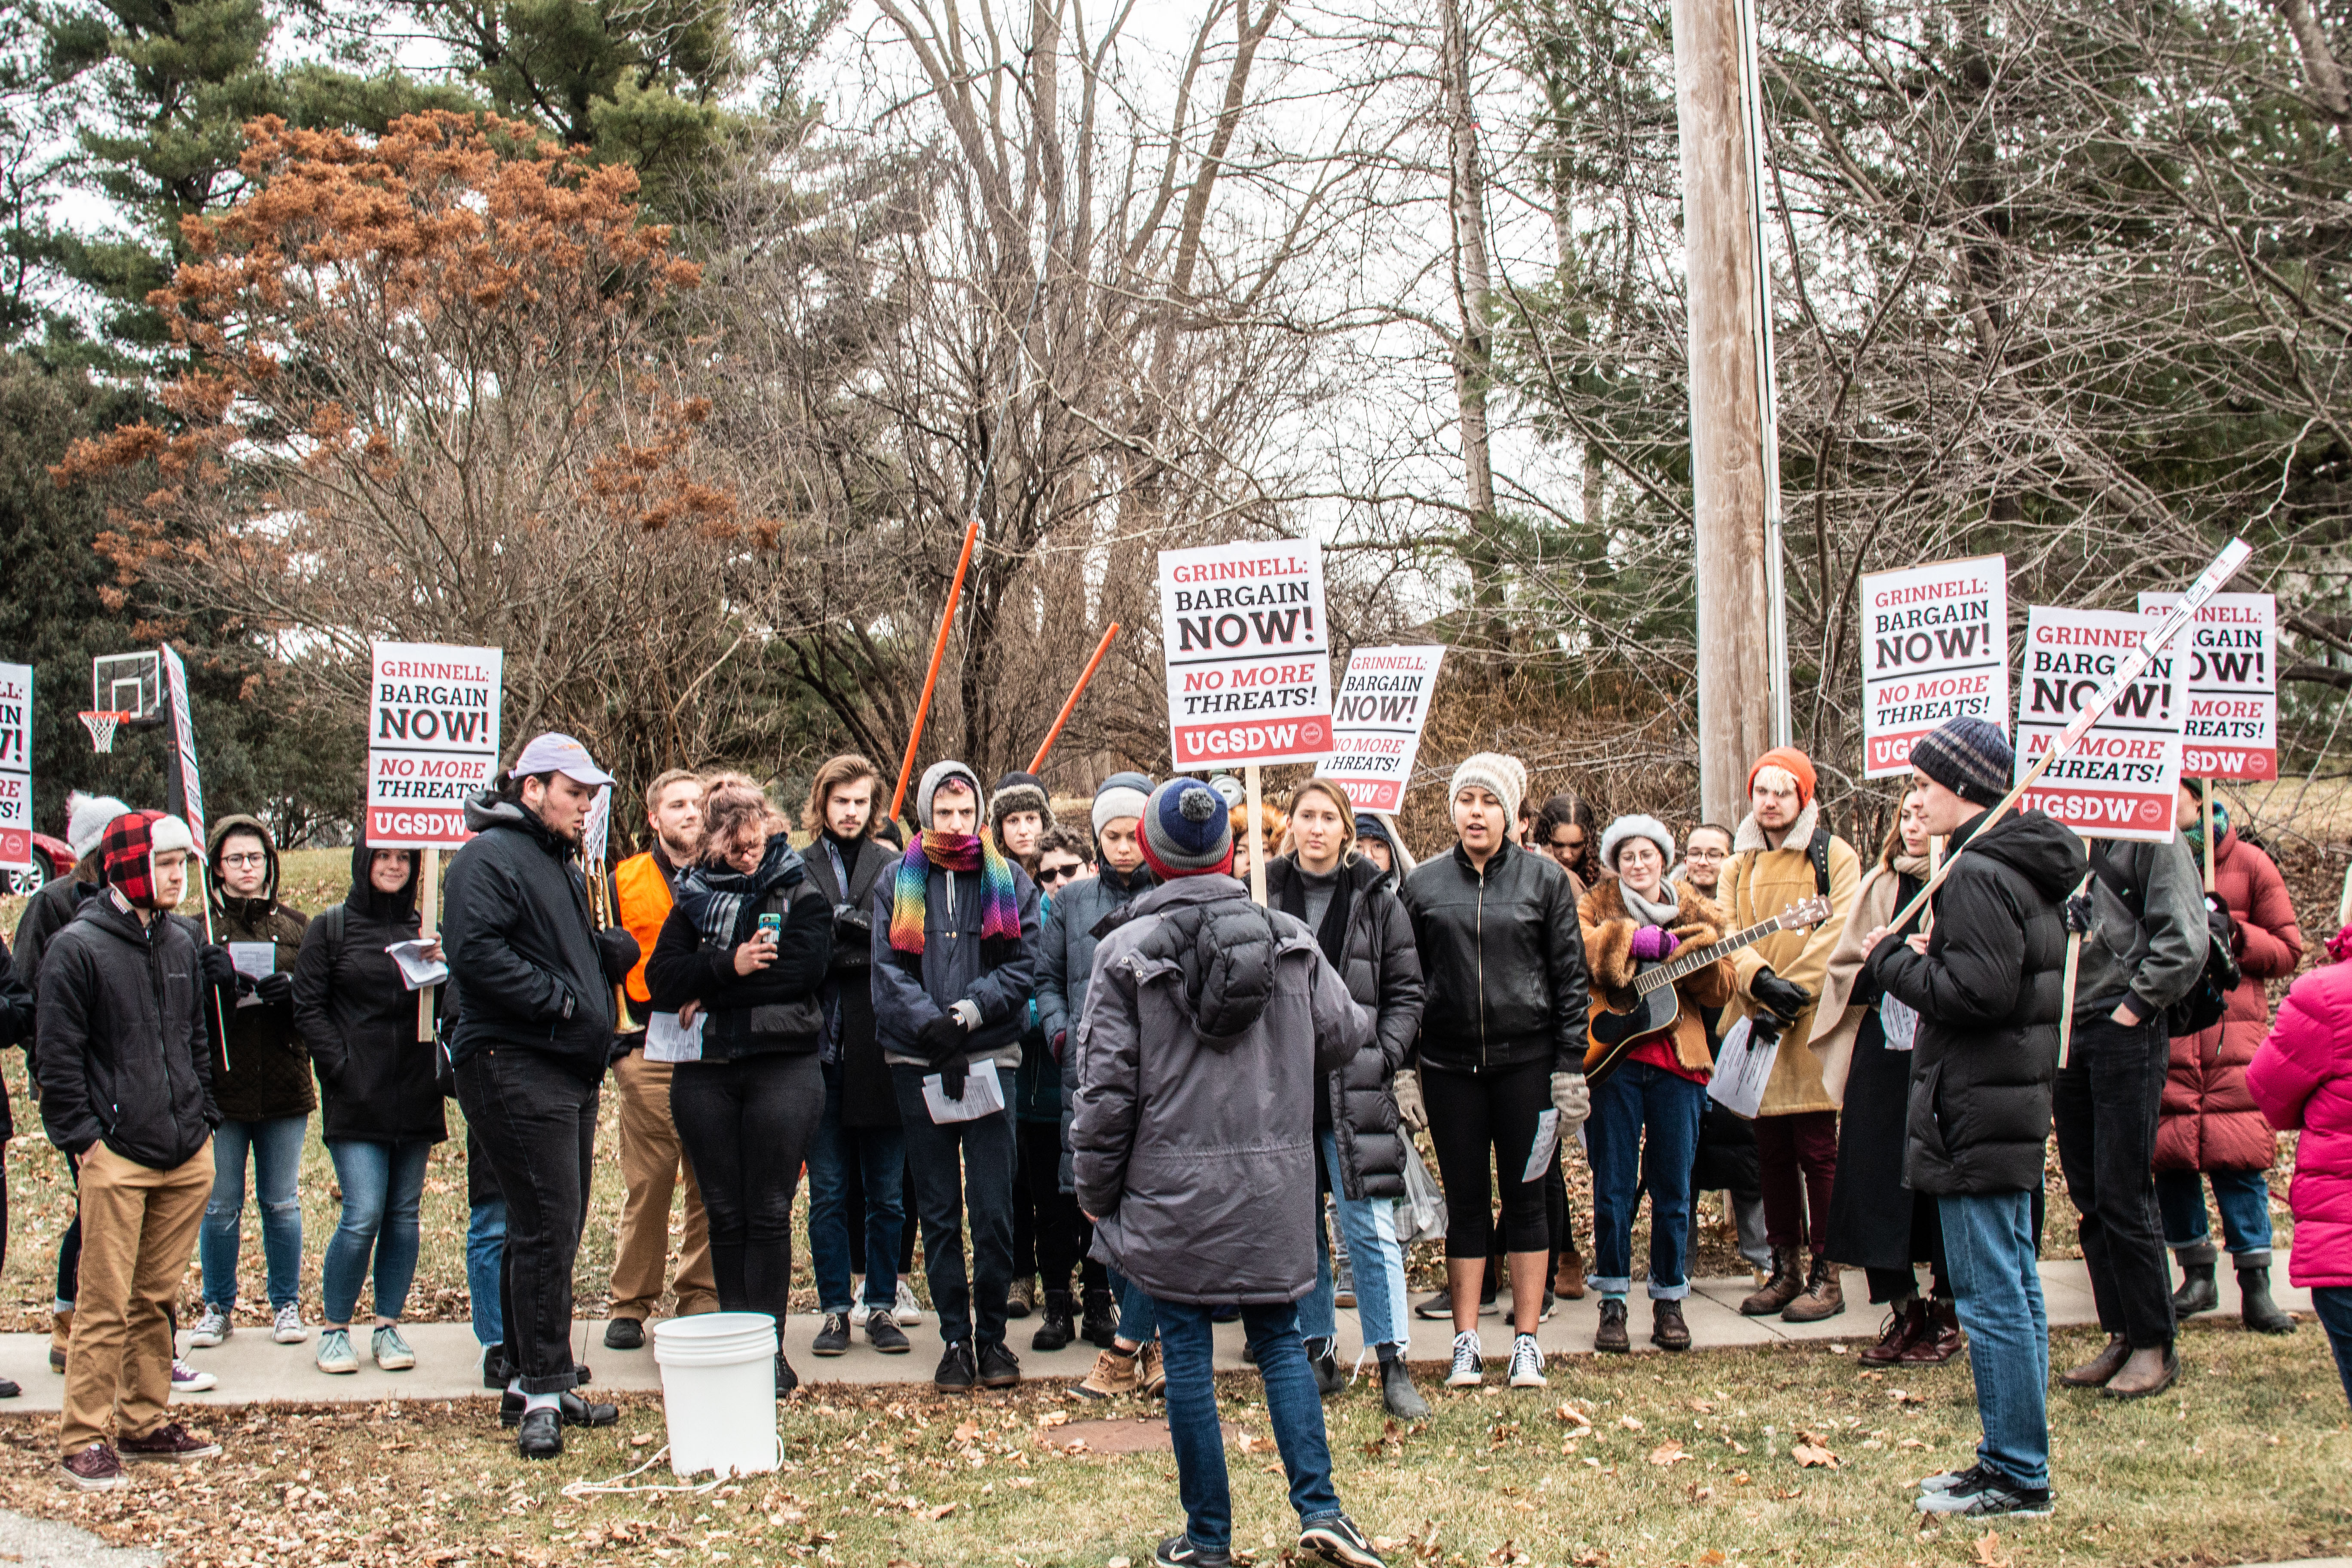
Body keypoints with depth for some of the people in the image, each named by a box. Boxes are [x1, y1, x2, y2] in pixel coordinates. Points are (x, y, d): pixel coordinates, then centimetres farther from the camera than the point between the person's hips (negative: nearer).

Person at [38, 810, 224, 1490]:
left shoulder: (180, 943, 13)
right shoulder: (77, 947, -7)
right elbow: (57, 1052, -8)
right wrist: (82, 1136, -11)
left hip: (186, 1155, 6)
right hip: (116, 1156, -6)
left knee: (158, 1298, 12)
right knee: (106, 1305, -4)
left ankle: (147, 1422, 21)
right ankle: (84, 1440, 2)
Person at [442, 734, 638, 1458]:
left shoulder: (562, 862, 23)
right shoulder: (489, 857, -9)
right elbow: (477, 952, -22)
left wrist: (611, 951, 9)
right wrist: (560, 999, -18)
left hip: (570, 1069, 10)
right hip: (514, 1066, -10)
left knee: (554, 1229, 13)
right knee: (546, 1227, -11)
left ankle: (532, 1382, 22)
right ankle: (543, 1396, -7)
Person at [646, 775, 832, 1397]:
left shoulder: (801, 895, 6)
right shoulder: (695, 897, 13)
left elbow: (803, 967, -12)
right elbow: (662, 978, 1)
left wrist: (711, 994, -9)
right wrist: (729, 966, -15)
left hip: (783, 1069, -3)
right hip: (706, 1073, 3)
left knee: (769, 1214, -2)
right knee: (724, 1215, 6)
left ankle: (768, 1348, 0)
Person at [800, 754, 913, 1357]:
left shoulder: (894, 869, 6)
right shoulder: (798, 871, 5)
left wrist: (841, 929, -11)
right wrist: (863, 939, -10)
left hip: (880, 1051, 0)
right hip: (822, 1049, 0)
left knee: (887, 1192, 6)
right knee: (827, 1191, 6)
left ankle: (882, 1307, 16)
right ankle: (835, 1309, 15)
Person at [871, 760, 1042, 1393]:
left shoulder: (1009, 882, 8)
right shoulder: (897, 884, 9)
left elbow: (1022, 966, 0)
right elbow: (888, 971, -1)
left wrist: (969, 1012, -14)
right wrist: (932, 1023, -16)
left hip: (989, 1059, -1)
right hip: (917, 1062, 1)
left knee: (993, 1209, -1)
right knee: (938, 1211, 5)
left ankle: (992, 1335, 11)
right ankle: (955, 1338, 12)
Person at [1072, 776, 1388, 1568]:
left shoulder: (1126, 952, -8)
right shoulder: (1288, 940, 1)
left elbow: (1106, 1085, -7)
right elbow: (1342, 1036, 11)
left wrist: (1095, 1188, 4)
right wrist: (1370, 1025, 36)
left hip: (1172, 1188, -3)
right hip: (1272, 1181, 3)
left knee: (1187, 1351, 6)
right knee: (1279, 1337, 15)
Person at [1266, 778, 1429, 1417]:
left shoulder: (1377, 901, 5)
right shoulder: (1262, 896, 6)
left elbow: (1406, 993, 7)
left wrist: (1384, 1056, -6)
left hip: (1355, 1088, -1)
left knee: (1371, 1226, -5)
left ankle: (1394, 1366, 0)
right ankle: (1319, 1352, 19)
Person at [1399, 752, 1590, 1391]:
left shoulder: (1544, 878, 2)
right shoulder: (1424, 883, 5)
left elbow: (1570, 977, 2)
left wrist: (1570, 1070, -3)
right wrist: (1403, 1071, 0)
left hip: (1526, 1059, -1)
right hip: (1448, 1065, 1)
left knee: (1526, 1198, 4)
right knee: (1465, 1201, 6)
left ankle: (1526, 1341, 12)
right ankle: (1467, 1341, 12)